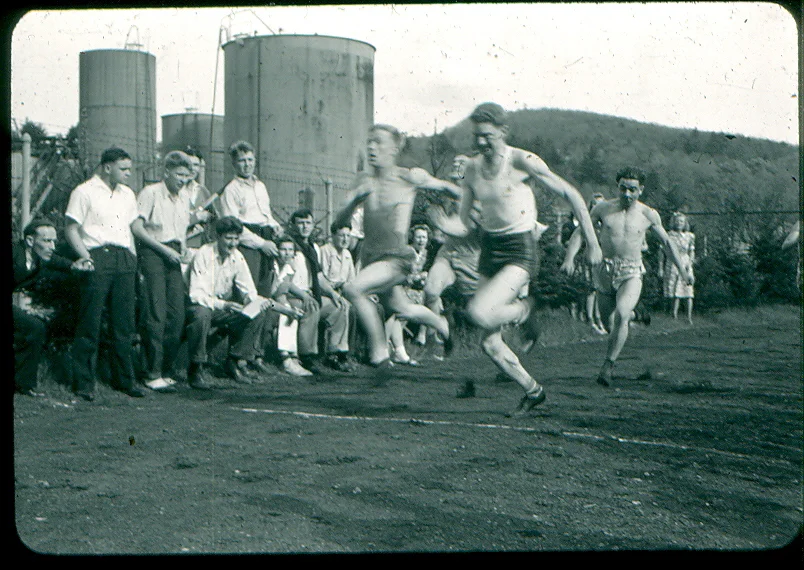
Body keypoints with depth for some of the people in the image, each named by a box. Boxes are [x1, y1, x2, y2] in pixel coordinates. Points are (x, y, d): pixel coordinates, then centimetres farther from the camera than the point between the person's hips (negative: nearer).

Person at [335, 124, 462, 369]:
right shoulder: (363, 180, 0)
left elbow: (443, 186, 6)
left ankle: (379, 351, -13)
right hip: (369, 255, 6)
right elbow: (341, 220, -4)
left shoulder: (409, 177, -11)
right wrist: (356, 198, -21)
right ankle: (442, 325, 50)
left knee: (353, 289, -26)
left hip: (397, 257, -6)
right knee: (401, 309, 21)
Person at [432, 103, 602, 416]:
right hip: (489, 249, 6)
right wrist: (445, 225, -19)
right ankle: (532, 391, 27)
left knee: (479, 312, -29)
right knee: (490, 344, 5)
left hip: (519, 252, -6)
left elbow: (571, 195, -8)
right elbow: (464, 223, 5)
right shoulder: (472, 168, 3)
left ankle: (525, 311, 3)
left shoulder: (522, 161, -13)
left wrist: (592, 243, -8)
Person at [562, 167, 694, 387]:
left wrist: (683, 271, 17)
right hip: (605, 271, 2)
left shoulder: (649, 215, 2)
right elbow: (580, 233, 2)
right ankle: (631, 315, 44)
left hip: (631, 273, -2)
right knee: (609, 325, 9)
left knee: (620, 315, -27)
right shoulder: (603, 209, 1)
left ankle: (608, 365, -16)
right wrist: (569, 259, -15)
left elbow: (667, 242, 15)